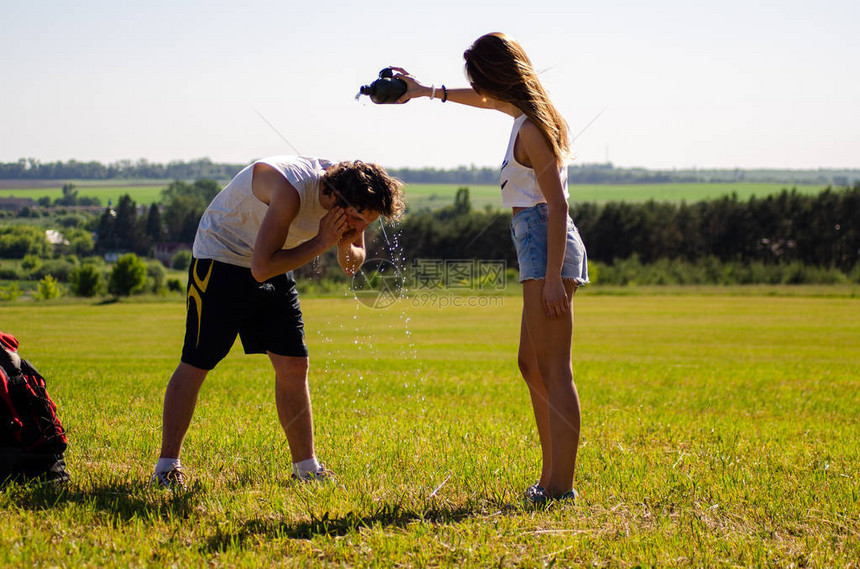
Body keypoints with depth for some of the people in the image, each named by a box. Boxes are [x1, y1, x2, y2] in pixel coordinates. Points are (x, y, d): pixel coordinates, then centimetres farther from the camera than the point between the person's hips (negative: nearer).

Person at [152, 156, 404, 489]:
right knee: (196, 363, -8)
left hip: (274, 266, 7)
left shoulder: (349, 195, -10)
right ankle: (167, 467, -1)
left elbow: (352, 267, 3)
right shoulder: (291, 188, -34)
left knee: (294, 366, 1)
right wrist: (320, 242, -33)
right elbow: (261, 268, -35)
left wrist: (346, 246, -20)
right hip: (221, 257, -7)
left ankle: (306, 468, 10)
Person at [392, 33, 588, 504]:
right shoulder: (524, 112, 14)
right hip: (540, 250, 10)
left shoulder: (531, 129, -14)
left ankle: (560, 486, -13)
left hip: (548, 248, -10)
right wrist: (428, 92, 44)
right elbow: (485, 101, 37)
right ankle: (551, 477, 17)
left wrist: (554, 277, -23)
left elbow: (557, 204, -19)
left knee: (554, 371, -12)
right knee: (531, 365, 13)